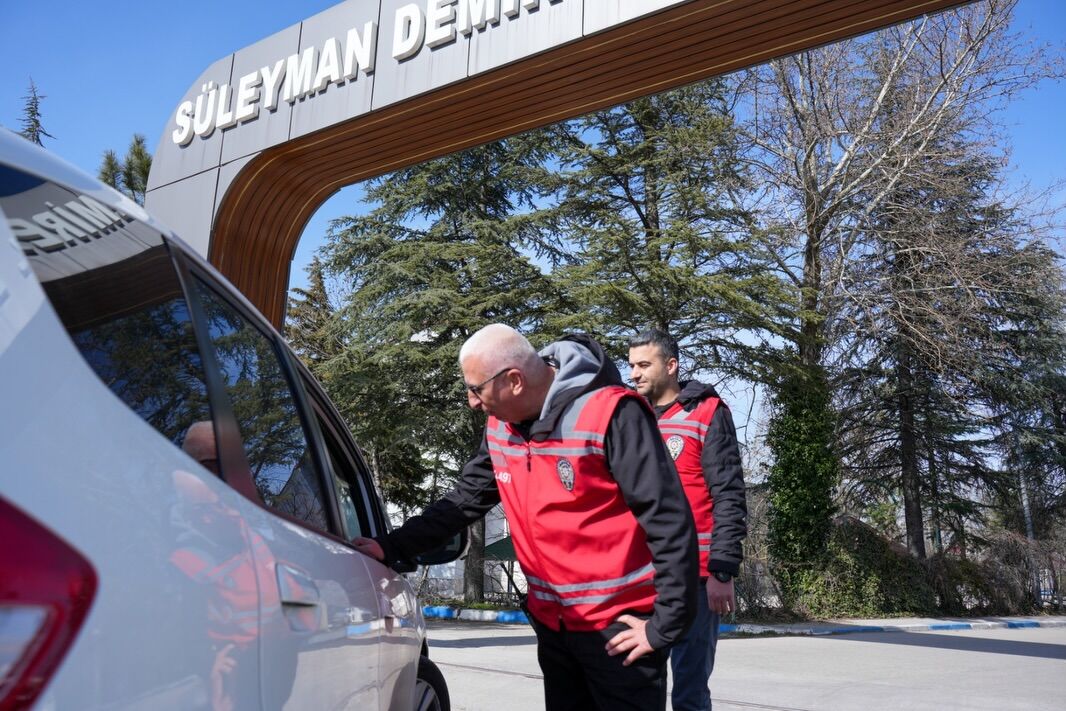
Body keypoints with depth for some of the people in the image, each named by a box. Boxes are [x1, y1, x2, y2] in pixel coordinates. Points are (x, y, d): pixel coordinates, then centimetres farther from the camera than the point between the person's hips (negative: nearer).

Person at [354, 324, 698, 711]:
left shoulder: (610, 414, -20)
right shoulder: (499, 427, 3)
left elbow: (670, 520, -20)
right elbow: (464, 501, 12)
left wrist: (665, 625, -18)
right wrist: (392, 547, 3)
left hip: (619, 626, -7)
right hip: (552, 624, 7)